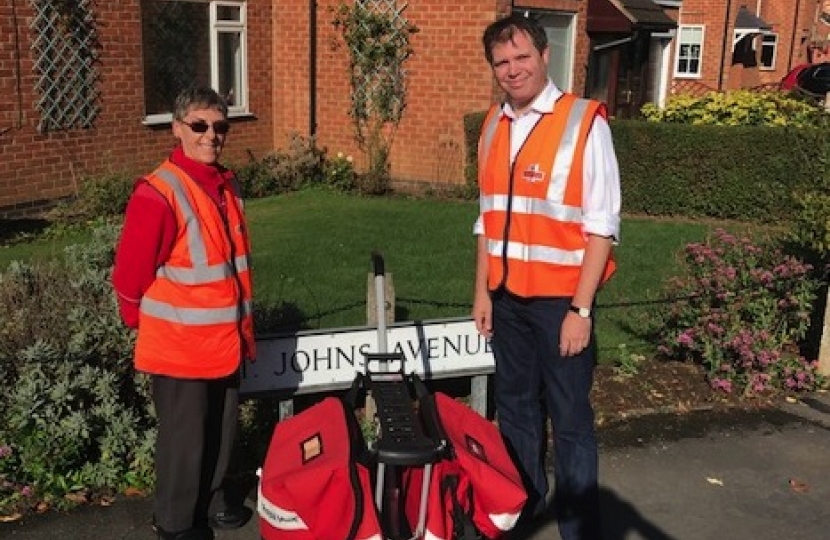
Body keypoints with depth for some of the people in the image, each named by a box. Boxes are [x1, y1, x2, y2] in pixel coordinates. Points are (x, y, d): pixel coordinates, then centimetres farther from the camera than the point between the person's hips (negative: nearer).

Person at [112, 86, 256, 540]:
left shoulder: (227, 186, 4)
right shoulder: (158, 194, -21)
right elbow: (131, 272, -15)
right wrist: (142, 322, -1)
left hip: (225, 340, 7)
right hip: (179, 345, -7)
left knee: (221, 429, 21)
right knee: (184, 436, 9)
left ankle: (213, 500, 43)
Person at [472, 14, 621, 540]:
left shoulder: (585, 122, -12)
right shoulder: (494, 126, 7)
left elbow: (602, 225, -13)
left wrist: (581, 308, -16)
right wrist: (483, 291, 11)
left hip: (560, 298, -6)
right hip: (507, 297, 6)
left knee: (570, 418, 5)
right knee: (515, 405, 18)